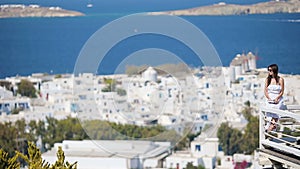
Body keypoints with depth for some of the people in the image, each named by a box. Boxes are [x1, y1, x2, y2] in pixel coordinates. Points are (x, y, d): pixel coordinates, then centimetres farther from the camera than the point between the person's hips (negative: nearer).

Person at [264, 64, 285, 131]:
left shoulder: (280, 79, 1)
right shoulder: (268, 79, 9)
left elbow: (282, 92, 1)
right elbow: (265, 91, 8)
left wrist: (277, 98, -14)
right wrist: (269, 98, -6)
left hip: (278, 100, -2)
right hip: (270, 100, 2)